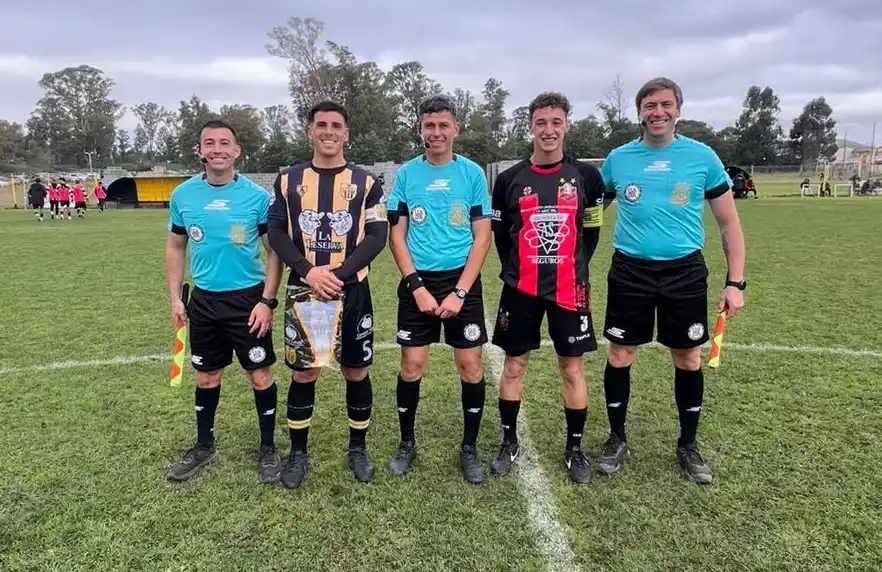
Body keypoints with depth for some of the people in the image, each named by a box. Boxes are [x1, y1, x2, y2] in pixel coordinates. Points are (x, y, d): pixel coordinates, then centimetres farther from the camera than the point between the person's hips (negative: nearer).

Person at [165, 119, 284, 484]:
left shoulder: (257, 196, -8)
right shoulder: (183, 195, 1)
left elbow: (274, 251, -4)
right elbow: (175, 247, 12)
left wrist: (267, 301, -11)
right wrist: (175, 297, 7)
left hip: (248, 299, -3)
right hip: (204, 300, 3)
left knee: (260, 375, 3)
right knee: (206, 377, 15)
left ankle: (268, 449, 21)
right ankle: (204, 446, 34)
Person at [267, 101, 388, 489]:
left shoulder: (365, 182, 3)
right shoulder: (289, 180, 7)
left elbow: (377, 235, -4)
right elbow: (276, 233, 1)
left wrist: (339, 274, -16)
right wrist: (308, 271, -14)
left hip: (352, 290, 0)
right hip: (303, 290, 1)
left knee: (356, 371, 7)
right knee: (303, 373, 7)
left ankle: (358, 449, 24)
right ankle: (298, 454, 22)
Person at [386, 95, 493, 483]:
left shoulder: (472, 173, 1)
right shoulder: (406, 174, 3)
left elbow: (482, 238, -2)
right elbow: (397, 236, 2)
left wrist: (459, 292, -10)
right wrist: (418, 286, -8)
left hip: (462, 281, 0)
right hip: (417, 283, 1)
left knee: (471, 366, 1)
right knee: (411, 366, 4)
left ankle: (469, 447, 20)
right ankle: (407, 441, 25)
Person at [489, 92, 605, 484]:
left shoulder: (586, 176, 2)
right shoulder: (510, 180, 1)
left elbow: (591, 231, 8)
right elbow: (500, 234, 9)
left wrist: (574, 268, 4)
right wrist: (516, 271, 5)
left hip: (569, 289, 0)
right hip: (521, 289, 1)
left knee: (572, 367, 6)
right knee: (514, 364, 8)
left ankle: (575, 448, 22)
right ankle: (509, 442, 24)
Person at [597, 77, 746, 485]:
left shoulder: (702, 156, 0)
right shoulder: (618, 159, 3)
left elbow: (729, 223, 3)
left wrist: (735, 282, -4)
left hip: (685, 272, 0)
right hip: (630, 271, 1)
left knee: (689, 360, 8)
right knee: (620, 356, 5)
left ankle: (688, 445, 27)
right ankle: (617, 439, 25)